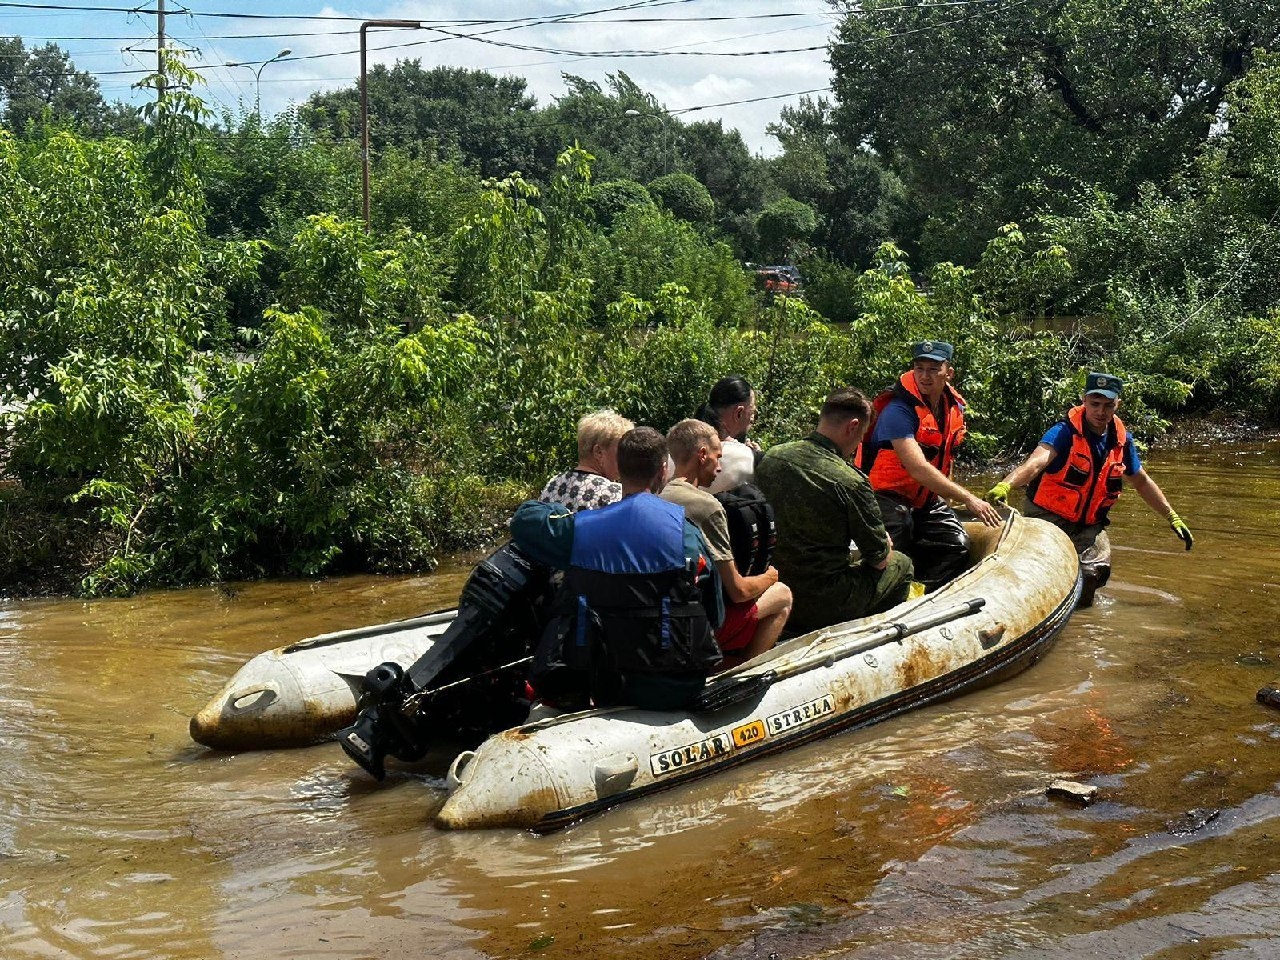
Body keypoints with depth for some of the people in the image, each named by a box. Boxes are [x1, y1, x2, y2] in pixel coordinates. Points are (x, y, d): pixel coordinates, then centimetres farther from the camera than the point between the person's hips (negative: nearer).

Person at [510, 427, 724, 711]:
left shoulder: (580, 528, -4)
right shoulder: (685, 530, -8)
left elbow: (523, 518, 16)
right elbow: (715, 616, 1)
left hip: (608, 691, 2)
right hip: (676, 690, -2)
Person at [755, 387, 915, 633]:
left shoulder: (771, 457, -4)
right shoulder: (850, 482, -22)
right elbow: (880, 559, -10)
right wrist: (886, 546, 15)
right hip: (824, 607, -6)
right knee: (901, 564, 20)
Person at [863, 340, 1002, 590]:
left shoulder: (955, 407, 3)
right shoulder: (899, 411, -24)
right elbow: (918, 469, -34)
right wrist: (969, 499, -36)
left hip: (927, 500, 7)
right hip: (889, 497, -7)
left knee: (957, 546, -9)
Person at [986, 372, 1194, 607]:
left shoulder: (1122, 440, 1)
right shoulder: (1066, 431, -17)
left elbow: (1142, 482, 18)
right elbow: (1036, 462, -36)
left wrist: (1172, 517, 20)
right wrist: (1005, 485, -55)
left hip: (1089, 525, 5)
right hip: (1047, 517, -5)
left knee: (1096, 571, -14)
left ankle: (1080, 606, 17)